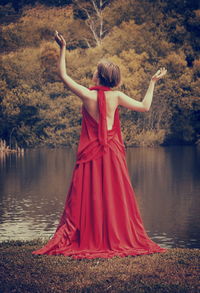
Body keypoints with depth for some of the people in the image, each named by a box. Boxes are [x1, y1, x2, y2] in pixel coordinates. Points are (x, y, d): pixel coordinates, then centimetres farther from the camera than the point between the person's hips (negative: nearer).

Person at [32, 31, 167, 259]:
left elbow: (63, 75, -1)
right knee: (115, 197, 7)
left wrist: (62, 49, 6)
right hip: (112, 153, 2)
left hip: (91, 153, -1)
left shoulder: (87, 95, -12)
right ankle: (120, 239, 11)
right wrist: (153, 82, 10)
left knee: (86, 196, 5)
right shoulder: (116, 96, -9)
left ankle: (88, 240, 6)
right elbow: (144, 106, 0)